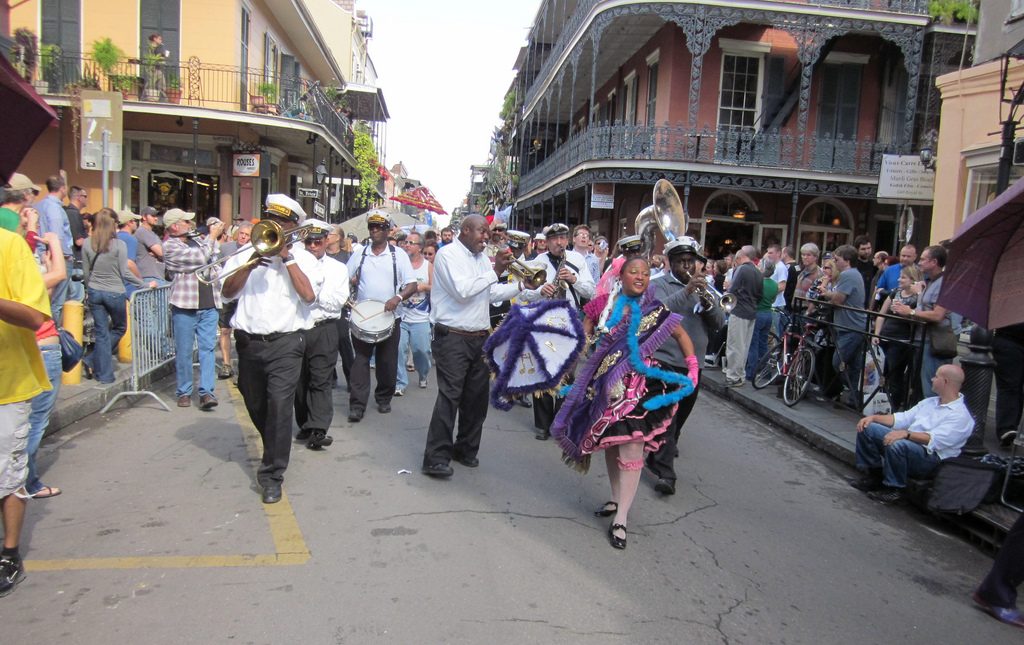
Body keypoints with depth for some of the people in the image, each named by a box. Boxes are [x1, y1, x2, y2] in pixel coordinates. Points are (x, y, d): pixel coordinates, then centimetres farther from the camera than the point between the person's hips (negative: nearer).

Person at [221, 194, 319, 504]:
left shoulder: (302, 257, 4)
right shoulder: (247, 252, 11)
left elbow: (308, 294, -14)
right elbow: (227, 291, 1)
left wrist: (287, 257, -12)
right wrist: (250, 264, -12)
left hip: (284, 342, -4)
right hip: (248, 341, 4)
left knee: (279, 404, -14)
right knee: (256, 405, 17)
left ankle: (272, 474, -5)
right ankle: (276, 451, 43)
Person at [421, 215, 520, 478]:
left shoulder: (482, 258, 15)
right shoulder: (448, 254, -8)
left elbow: (492, 293, 16)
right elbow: (462, 290, -21)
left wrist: (521, 286, 6)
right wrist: (494, 272, -16)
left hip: (479, 337, 8)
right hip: (452, 338, -8)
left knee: (477, 396, 11)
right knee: (449, 396, -10)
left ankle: (466, 449, 26)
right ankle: (436, 458, -3)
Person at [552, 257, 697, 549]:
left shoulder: (655, 311, -4)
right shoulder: (603, 304, -1)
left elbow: (682, 336, 7)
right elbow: (583, 336, 8)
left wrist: (693, 369, -1)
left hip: (638, 387, -3)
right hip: (605, 383, 3)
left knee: (631, 450, -4)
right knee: (609, 443, 16)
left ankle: (621, 518, 4)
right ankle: (616, 499, 36)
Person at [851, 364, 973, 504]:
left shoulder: (960, 415, -10)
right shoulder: (930, 402, 18)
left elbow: (935, 439, -24)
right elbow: (903, 418, 15)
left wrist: (906, 433, -36)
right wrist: (874, 417, 2)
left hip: (930, 457, -9)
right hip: (906, 442, 9)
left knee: (898, 445, -38)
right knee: (867, 428, -4)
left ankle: (894, 490, -17)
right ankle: (873, 475, 3)